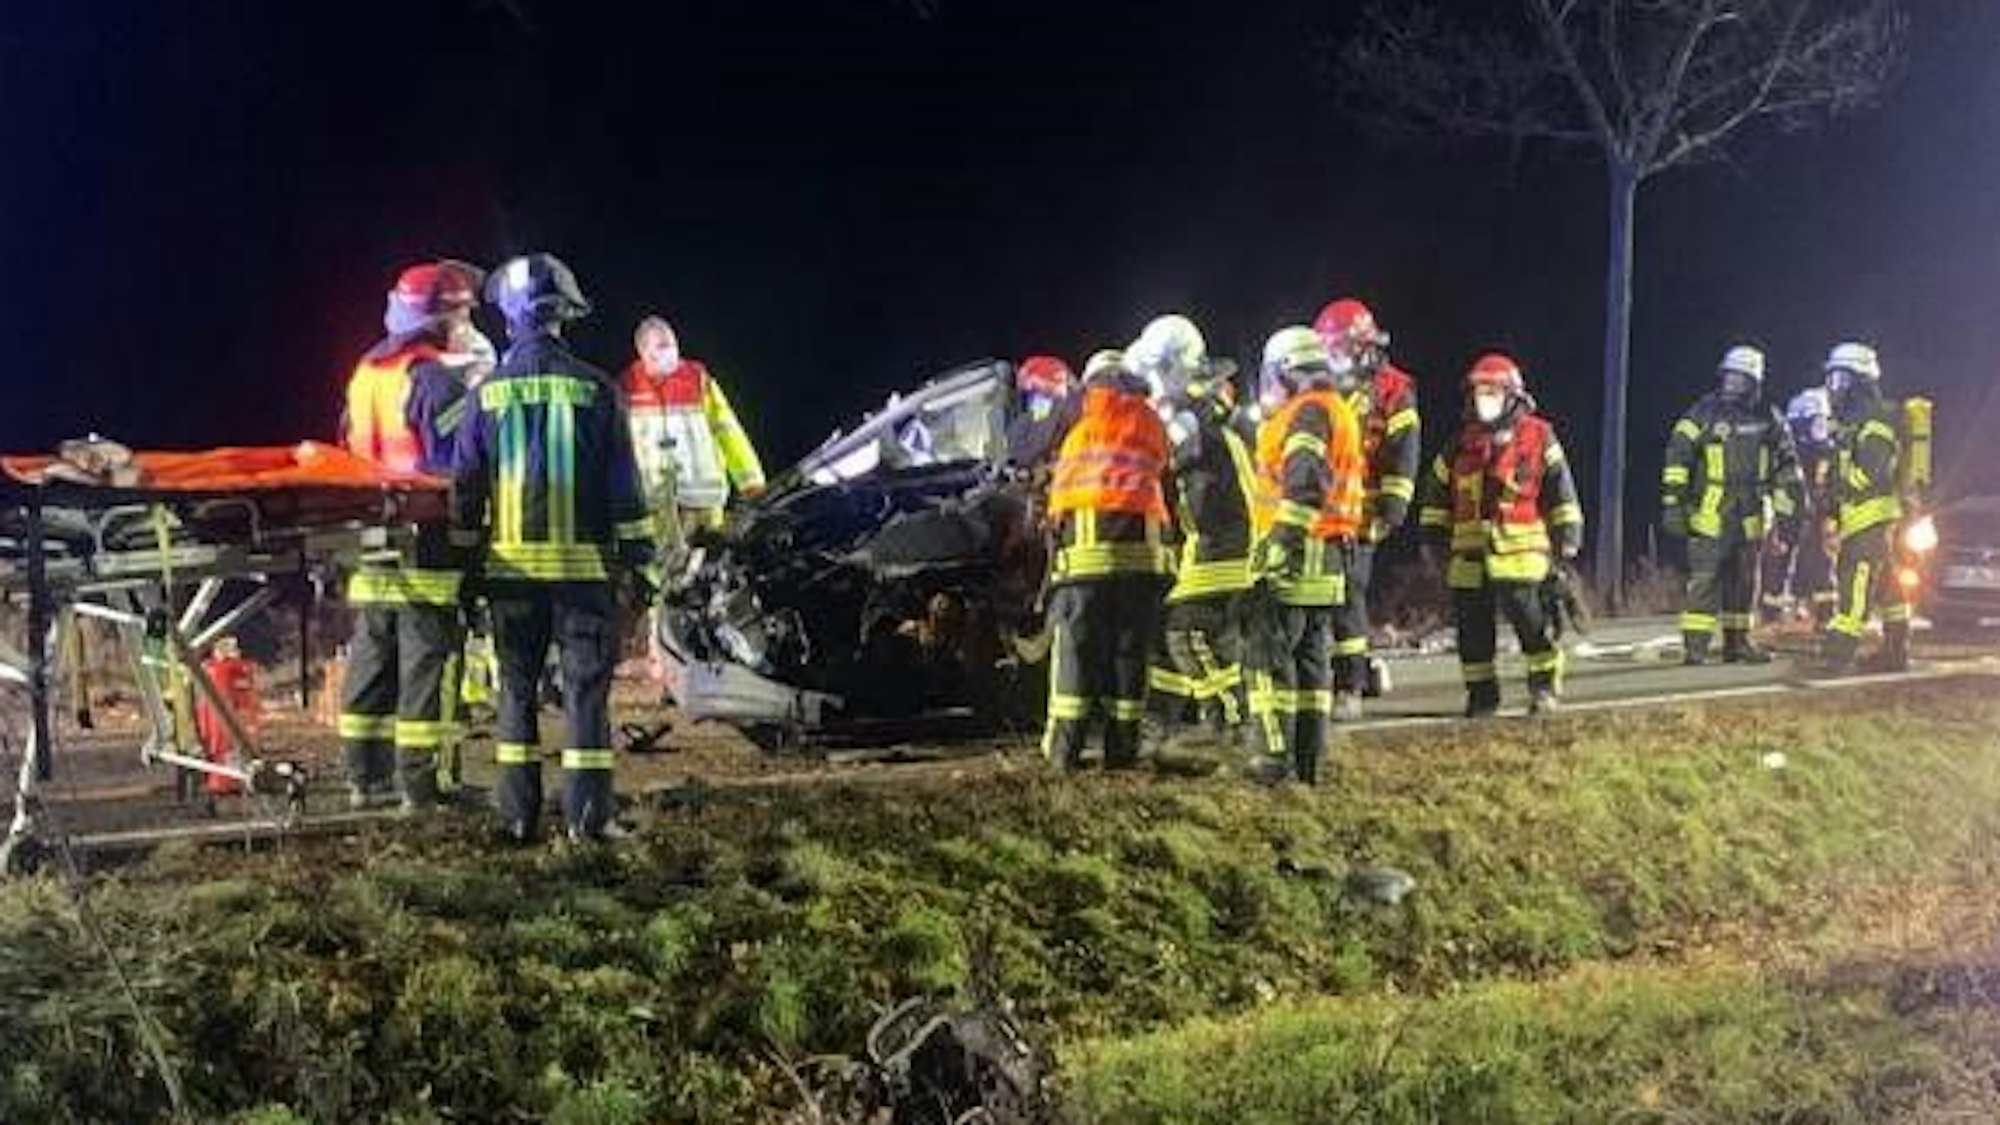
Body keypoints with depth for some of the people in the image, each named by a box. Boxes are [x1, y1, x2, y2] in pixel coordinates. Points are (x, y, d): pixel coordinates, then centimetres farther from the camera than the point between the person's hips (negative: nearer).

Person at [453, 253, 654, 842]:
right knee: (585, 687, 2)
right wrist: (637, 555, 4)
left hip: (511, 562, 2)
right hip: (583, 562, -2)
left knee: (517, 688, 10)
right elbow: (623, 481, -1)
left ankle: (518, 815, 10)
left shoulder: (489, 391, 2)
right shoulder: (596, 388, -2)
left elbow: (465, 484, 7)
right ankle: (587, 815, 1)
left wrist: (466, 551, 16)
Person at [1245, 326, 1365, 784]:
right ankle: (1309, 761, 13)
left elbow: (1305, 484, -22)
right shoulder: (1339, 412, 22)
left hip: (1299, 554, -10)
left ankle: (1276, 759, -13)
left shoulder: (1308, 411, -9)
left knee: (1270, 655, -9)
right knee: (1313, 656, 10)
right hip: (1329, 558, 10)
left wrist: (1280, 542, -23)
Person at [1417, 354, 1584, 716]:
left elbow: (1560, 487, 5)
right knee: (1473, 625, 4)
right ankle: (1481, 693, 17)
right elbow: (1437, 489, 21)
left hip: (1519, 548, -4)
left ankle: (1544, 681, 5)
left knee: (1524, 612, -14)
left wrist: (1567, 534, 2)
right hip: (1469, 549, 4)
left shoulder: (1538, 436, 3)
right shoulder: (1462, 442, 13)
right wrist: (1433, 534, 19)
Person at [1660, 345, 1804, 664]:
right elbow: (1677, 461, -4)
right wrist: (1673, 505, -9)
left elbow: (1786, 466, 15)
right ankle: (1694, 644, -9)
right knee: (1704, 579, -10)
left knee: (1744, 582, 11)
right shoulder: (1704, 413, -3)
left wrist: (1787, 511, 12)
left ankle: (1737, 641, 21)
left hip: (1750, 517, 4)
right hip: (1709, 515, -4)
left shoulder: (1768, 419, 7)